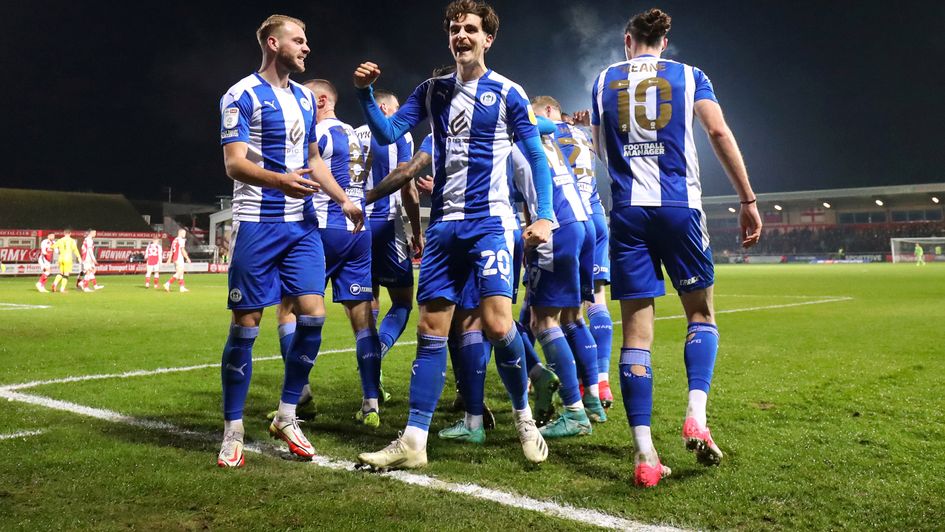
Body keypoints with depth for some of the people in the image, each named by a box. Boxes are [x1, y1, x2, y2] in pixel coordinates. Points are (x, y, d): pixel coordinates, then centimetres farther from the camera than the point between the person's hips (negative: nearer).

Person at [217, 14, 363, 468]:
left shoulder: (305, 98, 16)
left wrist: (343, 200, 16)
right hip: (257, 224, -6)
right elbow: (234, 164, -14)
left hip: (302, 224, 6)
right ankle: (233, 431, 12)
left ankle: (286, 417, 14)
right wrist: (279, 180, -32)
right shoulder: (242, 96, -6)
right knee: (245, 325, -1)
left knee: (312, 315, -2)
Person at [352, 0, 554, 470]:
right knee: (430, 331, 3)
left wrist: (544, 215, -8)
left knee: (497, 324, -17)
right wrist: (364, 94, -13)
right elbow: (388, 133, 3)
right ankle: (414, 441, 9)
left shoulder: (507, 93, 0)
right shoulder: (432, 91, 11)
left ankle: (524, 417, 9)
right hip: (443, 225, 4)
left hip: (488, 222, -4)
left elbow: (536, 157, 2)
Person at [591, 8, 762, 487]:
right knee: (700, 312, 15)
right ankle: (696, 417, -6)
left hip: (627, 212, 1)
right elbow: (719, 133, -3)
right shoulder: (689, 75, 10)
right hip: (679, 207, -1)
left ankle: (644, 454, -5)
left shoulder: (603, 82, 14)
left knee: (636, 329, 0)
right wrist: (748, 200, -2)